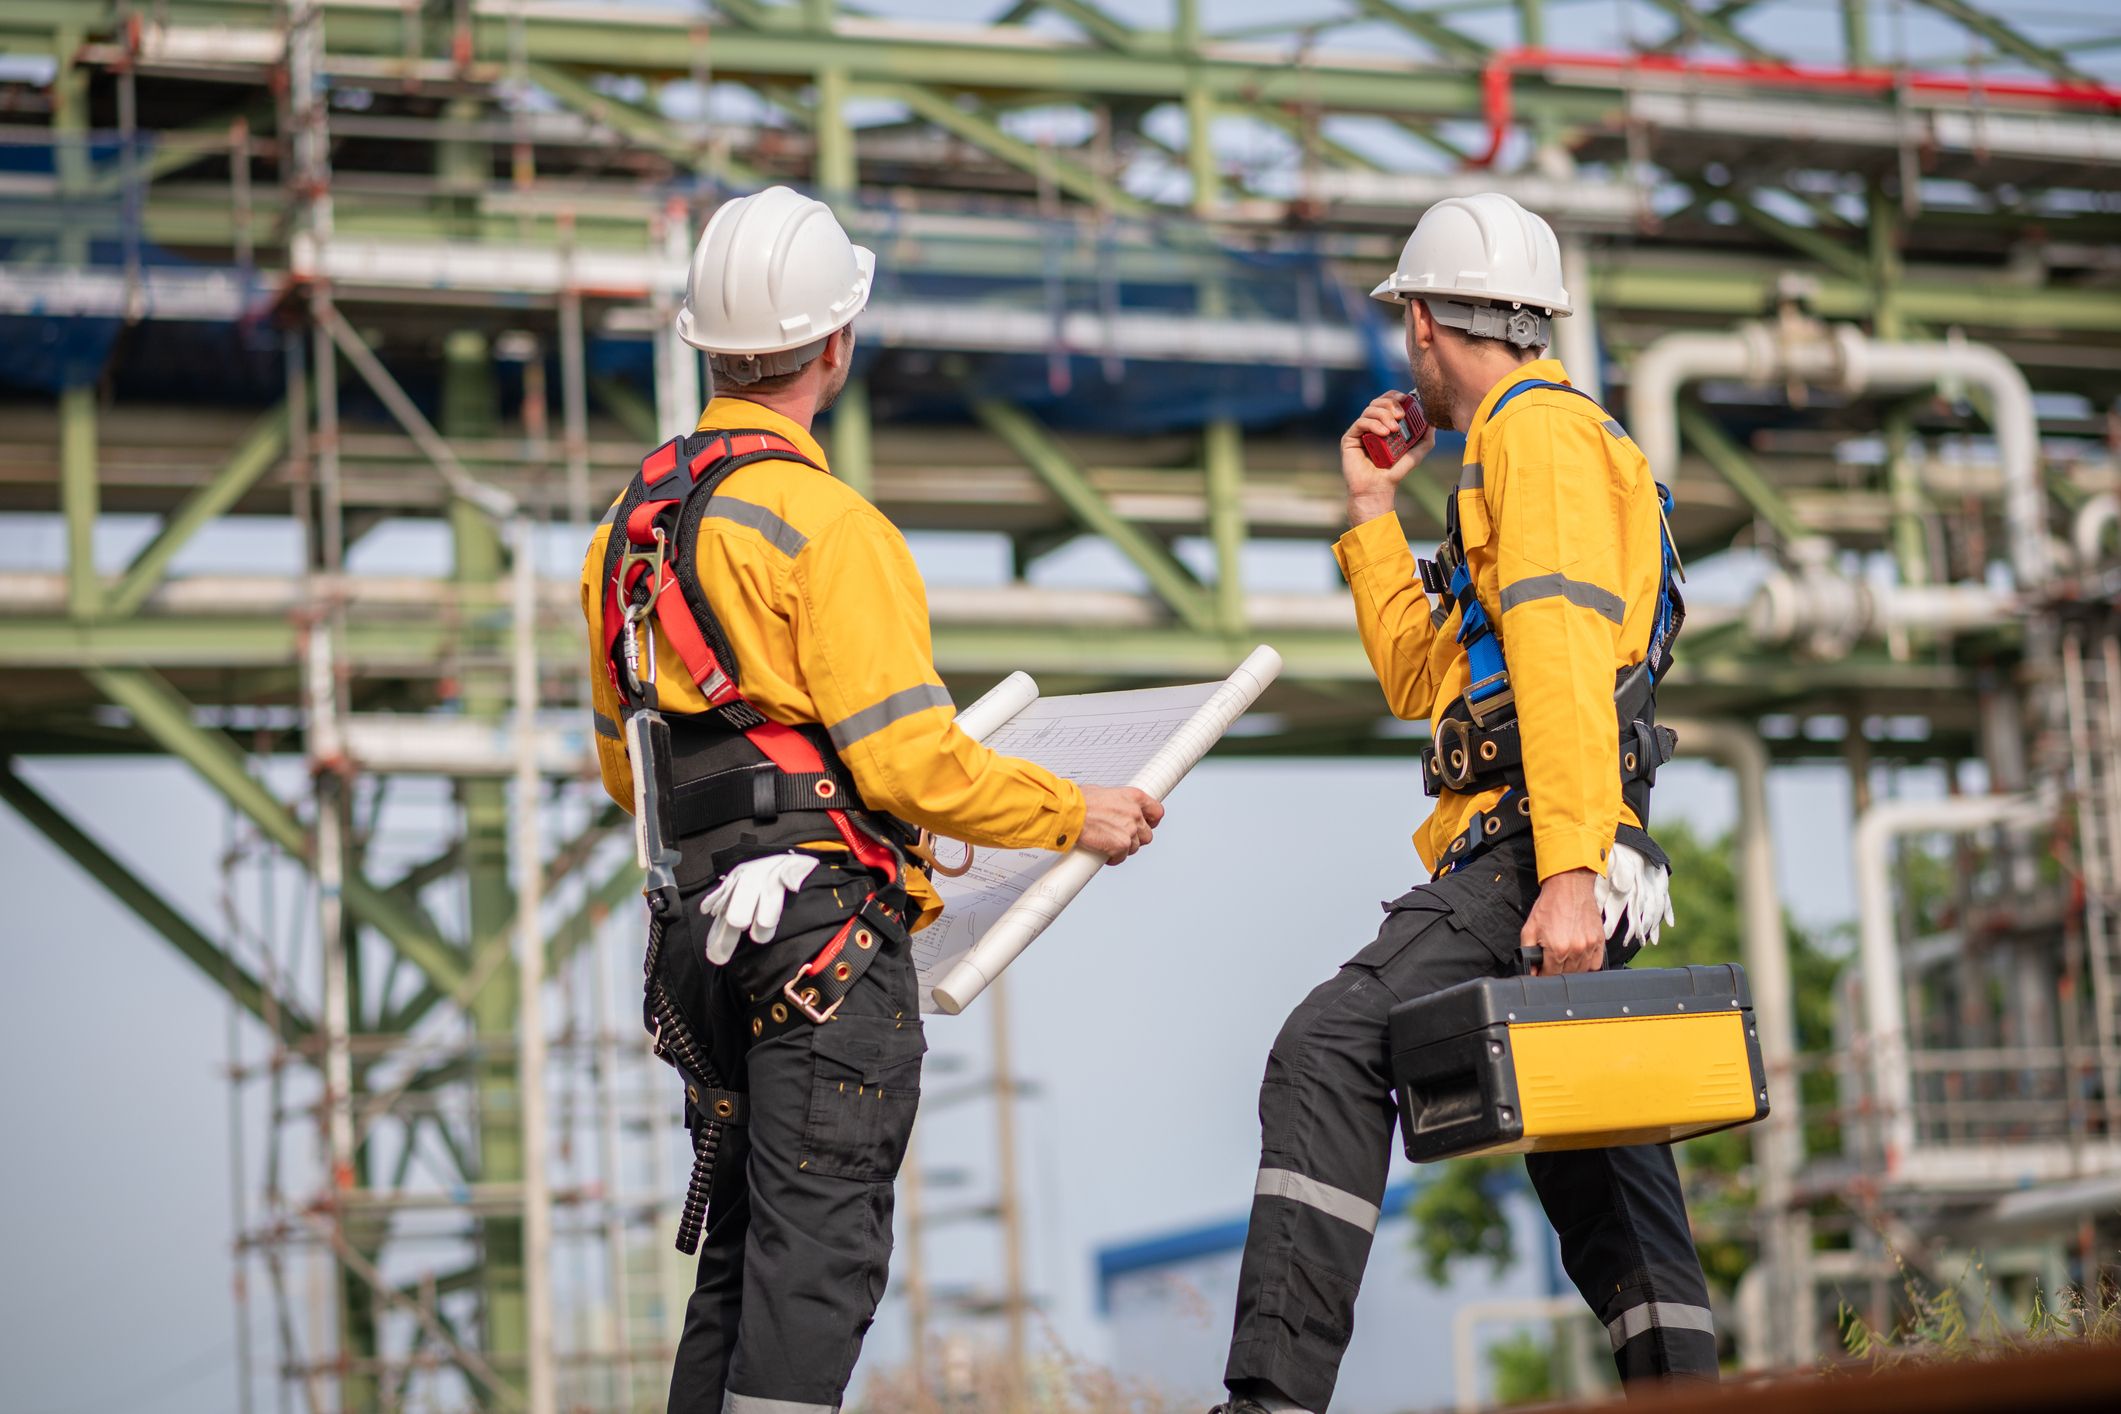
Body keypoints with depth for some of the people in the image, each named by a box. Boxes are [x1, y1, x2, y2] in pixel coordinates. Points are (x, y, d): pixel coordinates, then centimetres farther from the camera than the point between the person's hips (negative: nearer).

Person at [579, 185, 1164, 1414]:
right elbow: (909, 758, -16)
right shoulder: (823, 522, -13)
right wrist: (1075, 814, -4)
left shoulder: (633, 522, 14)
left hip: (700, 930, 8)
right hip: (825, 921, -8)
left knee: (740, 1251, 14)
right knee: (819, 1251, -9)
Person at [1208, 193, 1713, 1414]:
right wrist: (1373, 512, 28)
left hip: (1528, 849, -11)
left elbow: (1564, 662, -18)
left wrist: (1568, 874, -26)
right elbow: (1422, 680, 31)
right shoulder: (1533, 439, 28)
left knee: (1333, 1054, -21)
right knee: (1589, 1154, 11)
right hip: (1552, 862, 11)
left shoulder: (1539, 429, -4)